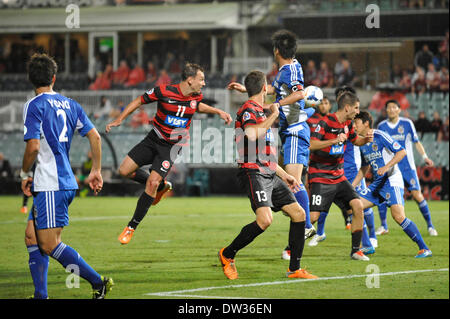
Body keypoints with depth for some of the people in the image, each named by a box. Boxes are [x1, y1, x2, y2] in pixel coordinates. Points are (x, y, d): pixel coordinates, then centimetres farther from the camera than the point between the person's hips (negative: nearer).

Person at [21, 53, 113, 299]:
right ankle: (40, 296, 7)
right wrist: (96, 171, 18)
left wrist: (24, 174, -2)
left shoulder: (34, 106, -9)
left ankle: (98, 282, -8)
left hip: (51, 185, -8)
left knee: (49, 244, -8)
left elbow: (33, 146, -17)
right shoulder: (70, 104, 13)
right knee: (32, 237, 12)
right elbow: (95, 136, 11)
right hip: (66, 181, 8)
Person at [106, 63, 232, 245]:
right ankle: (161, 186, 20)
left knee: (152, 183, -15)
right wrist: (119, 120, -9)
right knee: (124, 170, -5)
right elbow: (139, 101, -4)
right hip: (153, 140, 0)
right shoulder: (163, 92, -17)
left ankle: (132, 227, -6)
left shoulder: (196, 96, -5)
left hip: (172, 147, 0)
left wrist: (218, 112, 11)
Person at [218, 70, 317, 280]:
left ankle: (294, 269, 9)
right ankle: (227, 255, -7)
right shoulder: (248, 110, -7)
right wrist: (273, 116, -14)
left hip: (269, 175, 10)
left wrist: (284, 175, 29)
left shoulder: (259, 112, 24)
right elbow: (252, 135, -28)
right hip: (253, 172, -10)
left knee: (298, 213, 4)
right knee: (265, 219, -25)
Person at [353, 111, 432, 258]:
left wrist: (386, 166, -25)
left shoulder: (380, 136, -10)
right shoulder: (362, 144, 14)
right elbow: (364, 167, 26)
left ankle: (424, 249, -14)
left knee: (398, 216, -21)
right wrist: (351, 186, 19)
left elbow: (402, 152, -15)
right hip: (377, 184, 8)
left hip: (392, 181, -8)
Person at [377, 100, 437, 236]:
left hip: (407, 167, -2)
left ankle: (430, 225, 4)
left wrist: (425, 157, -4)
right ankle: (383, 226, 6)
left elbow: (416, 142, 6)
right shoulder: (382, 126, 5)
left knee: (417, 195, -9)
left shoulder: (407, 123, 0)